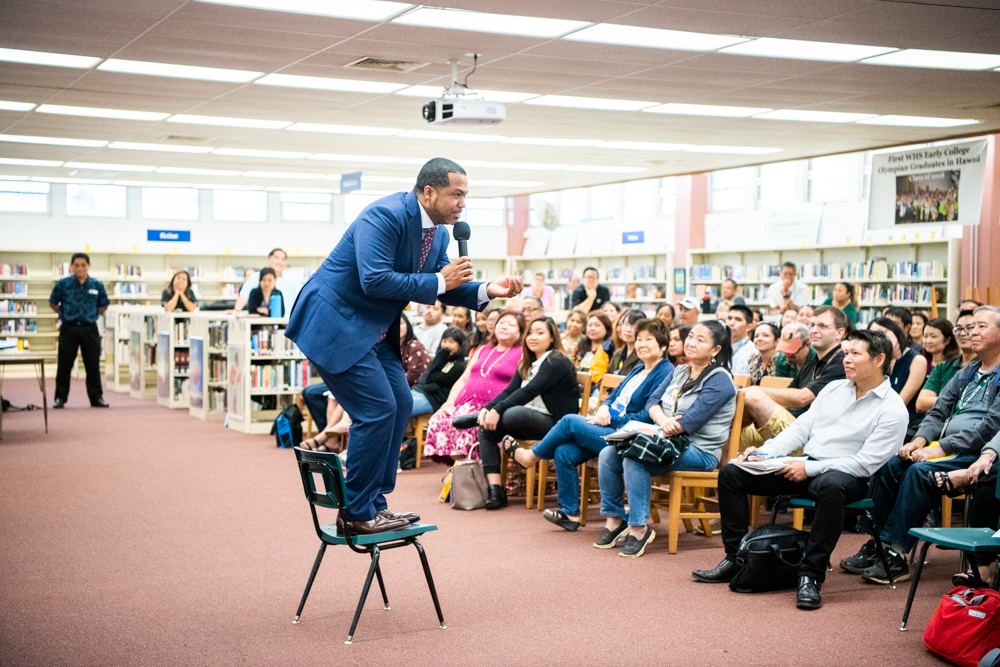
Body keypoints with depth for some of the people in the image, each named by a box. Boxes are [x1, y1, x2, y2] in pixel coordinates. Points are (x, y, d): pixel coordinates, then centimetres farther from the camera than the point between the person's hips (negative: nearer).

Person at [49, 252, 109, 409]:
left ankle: (96, 397, 12)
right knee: (64, 365, 4)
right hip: (69, 329, -1)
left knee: (93, 365, 4)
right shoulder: (62, 284, -1)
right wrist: (66, 314, 9)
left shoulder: (97, 285, 2)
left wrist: (93, 315, 7)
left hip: (90, 329, 1)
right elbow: (53, 303, 11)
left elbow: (103, 306, 15)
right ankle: (60, 397, 13)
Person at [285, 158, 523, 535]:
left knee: (400, 404, 8)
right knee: (378, 410, -12)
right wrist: (439, 281, -24)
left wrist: (487, 291, -4)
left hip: (374, 331, 10)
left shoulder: (438, 231, 6)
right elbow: (375, 280, -31)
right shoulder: (385, 216, -23)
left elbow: (441, 288, 14)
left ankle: (374, 502, 19)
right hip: (334, 324, -10)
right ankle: (356, 514, 0)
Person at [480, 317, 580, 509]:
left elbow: (529, 391, -21)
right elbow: (509, 391, 7)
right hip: (531, 421, 9)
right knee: (486, 428, -11)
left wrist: (497, 410, -27)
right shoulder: (526, 364, 17)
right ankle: (494, 490, -19)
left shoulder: (557, 362, -11)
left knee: (512, 414, -35)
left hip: (555, 424, -9)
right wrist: (487, 408, -12)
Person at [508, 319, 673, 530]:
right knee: (564, 453, -10)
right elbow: (613, 396, 21)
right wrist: (604, 408, -3)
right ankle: (570, 513, 0)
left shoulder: (665, 374, -11)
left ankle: (533, 455, 9)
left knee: (570, 421, -15)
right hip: (610, 428, 9)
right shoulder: (638, 369, 19)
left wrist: (610, 419, -15)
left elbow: (648, 417, -18)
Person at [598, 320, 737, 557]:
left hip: (699, 451, -8)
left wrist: (655, 434, -18)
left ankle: (639, 528, -21)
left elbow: (691, 422, -19)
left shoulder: (719, 380, -10)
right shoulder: (679, 372, 17)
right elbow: (652, 401, 8)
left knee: (634, 458, -30)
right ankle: (614, 520, -1)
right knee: (608, 454, -10)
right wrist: (662, 419, -15)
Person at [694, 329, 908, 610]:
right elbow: (801, 427, 12)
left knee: (832, 485, -44)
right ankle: (736, 558, 1)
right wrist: (764, 453, -3)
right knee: (731, 473, -5)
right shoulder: (834, 389, 14)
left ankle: (811, 576, -33)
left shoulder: (892, 409, -8)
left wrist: (810, 468, -19)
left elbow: (866, 463, -15)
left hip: (848, 476, -7)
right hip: (806, 467, 7)